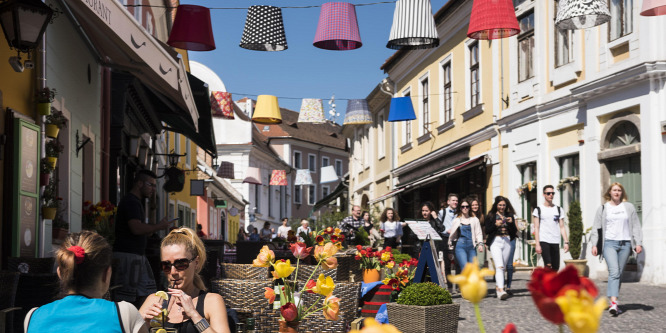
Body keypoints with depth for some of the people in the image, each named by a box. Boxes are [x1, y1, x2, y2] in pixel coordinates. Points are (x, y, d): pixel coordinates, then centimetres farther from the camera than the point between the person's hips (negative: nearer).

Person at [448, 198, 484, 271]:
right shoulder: (456, 220, 11)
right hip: (460, 246, -2)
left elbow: (479, 233, 8)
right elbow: (452, 234, 17)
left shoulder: (474, 220, 12)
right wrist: (450, 246, 16)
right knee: (465, 268, -15)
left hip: (471, 246, 2)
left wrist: (480, 243, -6)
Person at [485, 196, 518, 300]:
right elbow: (487, 231, 0)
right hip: (495, 242, -4)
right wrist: (496, 225, -15)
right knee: (499, 266, -17)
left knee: (503, 267, 8)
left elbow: (514, 232, 8)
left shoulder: (510, 215, 12)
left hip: (507, 242, 4)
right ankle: (501, 290, -28)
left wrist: (511, 223, -10)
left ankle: (498, 286, 23)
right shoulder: (491, 216, 5)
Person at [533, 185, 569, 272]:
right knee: (548, 265, -19)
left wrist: (566, 242, 1)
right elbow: (536, 228, -1)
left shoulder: (559, 209, 14)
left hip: (555, 242, 4)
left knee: (555, 268, 4)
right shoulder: (538, 209, 4)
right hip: (544, 241, -4)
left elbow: (562, 227, 12)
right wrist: (537, 244, -9)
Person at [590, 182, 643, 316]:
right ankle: (613, 303, -27)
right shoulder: (602, 209, 10)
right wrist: (594, 245, 2)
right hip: (609, 243, -2)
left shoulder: (629, 207, 12)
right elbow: (596, 228, 10)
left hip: (625, 244, 2)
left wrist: (638, 243, 3)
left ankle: (613, 303, 12)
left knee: (619, 274, 4)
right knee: (614, 272, -18)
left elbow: (636, 226, 11)